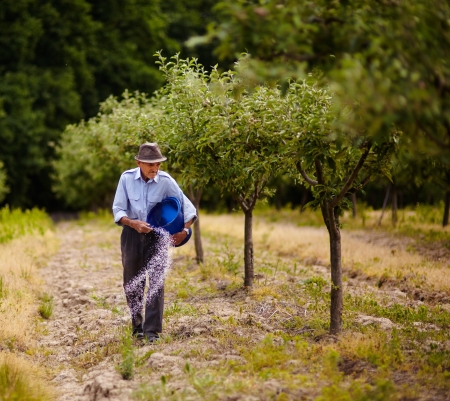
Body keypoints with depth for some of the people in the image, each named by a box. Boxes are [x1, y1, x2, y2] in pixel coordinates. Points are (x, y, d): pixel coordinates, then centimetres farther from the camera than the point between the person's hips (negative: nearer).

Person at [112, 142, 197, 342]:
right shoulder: (127, 178, -11)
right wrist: (134, 224, -25)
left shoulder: (166, 181, -13)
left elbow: (188, 208, -8)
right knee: (132, 283, 9)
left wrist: (185, 230, -25)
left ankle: (152, 330, -7)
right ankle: (137, 325, 27)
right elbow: (118, 210, -8)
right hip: (132, 233, 1)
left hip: (156, 234, -1)